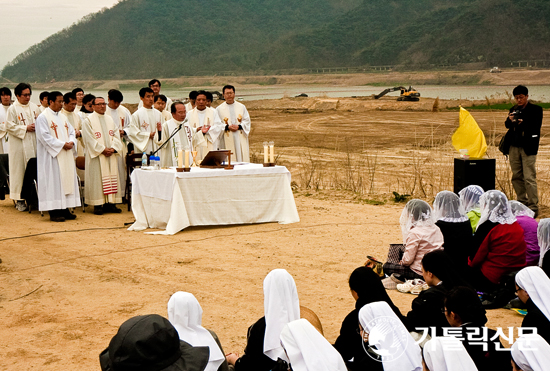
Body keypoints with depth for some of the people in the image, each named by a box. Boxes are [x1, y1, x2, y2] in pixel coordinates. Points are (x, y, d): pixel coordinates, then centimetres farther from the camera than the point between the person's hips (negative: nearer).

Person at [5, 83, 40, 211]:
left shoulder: (34, 107, 12)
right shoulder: (13, 109, -3)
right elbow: (9, 126, -8)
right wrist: (25, 128, -13)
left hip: (33, 144, 5)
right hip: (19, 145, -5)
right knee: (20, 170, -3)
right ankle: (20, 200, 3)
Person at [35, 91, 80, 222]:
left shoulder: (63, 117, 16)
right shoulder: (43, 117, -7)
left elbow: (71, 131, 15)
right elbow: (45, 136, -15)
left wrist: (71, 142, -7)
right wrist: (62, 144, -18)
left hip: (66, 155, 8)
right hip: (52, 155, -7)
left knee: (67, 179, 6)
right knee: (54, 181, -7)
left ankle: (64, 209, 11)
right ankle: (54, 212, -5)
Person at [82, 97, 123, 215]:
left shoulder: (110, 119, 15)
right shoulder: (88, 120, -3)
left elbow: (116, 135, 11)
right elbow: (90, 139, -11)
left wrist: (113, 148, -7)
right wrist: (102, 150, -15)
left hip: (111, 155, 6)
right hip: (96, 155, -6)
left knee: (112, 177, 4)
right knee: (97, 178, -5)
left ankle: (109, 203, 9)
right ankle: (98, 205, -2)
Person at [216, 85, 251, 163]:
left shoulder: (242, 107, 12)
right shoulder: (219, 109, 6)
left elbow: (247, 121, 8)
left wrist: (239, 126, -10)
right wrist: (227, 127, -15)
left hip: (240, 139, 2)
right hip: (227, 141, -2)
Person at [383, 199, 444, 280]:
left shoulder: (414, 233, -18)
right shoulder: (436, 229, 4)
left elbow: (408, 259, -16)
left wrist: (402, 262, 6)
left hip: (420, 273, -8)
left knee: (387, 267, 5)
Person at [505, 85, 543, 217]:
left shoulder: (535, 109, -2)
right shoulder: (514, 109, 14)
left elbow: (536, 127, -10)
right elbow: (507, 125, 11)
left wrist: (523, 123, -25)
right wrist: (510, 120, -11)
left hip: (528, 147, -6)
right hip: (514, 146, 6)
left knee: (529, 177, -9)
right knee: (516, 176, 9)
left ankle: (533, 207, -7)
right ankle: (522, 202, 21)